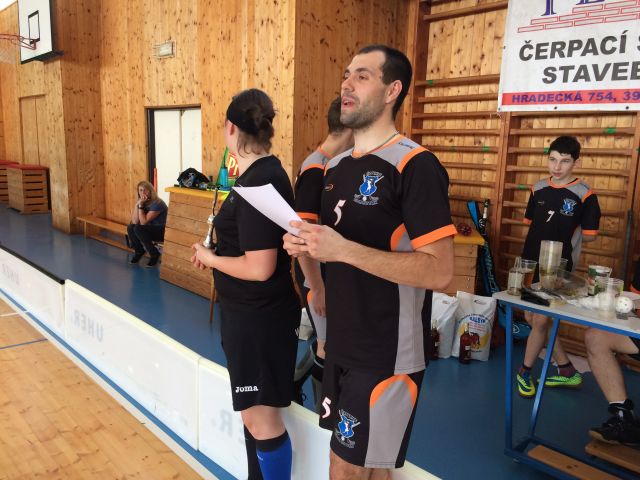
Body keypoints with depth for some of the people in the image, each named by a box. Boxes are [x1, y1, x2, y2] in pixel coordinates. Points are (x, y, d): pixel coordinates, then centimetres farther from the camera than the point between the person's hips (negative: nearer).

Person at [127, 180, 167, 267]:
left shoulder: (157, 203, -23)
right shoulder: (141, 202, -2)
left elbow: (143, 222, -26)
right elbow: (134, 222, -13)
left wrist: (141, 205, -27)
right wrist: (137, 204, -21)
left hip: (162, 231, -7)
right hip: (150, 229, 7)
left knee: (138, 228, -27)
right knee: (130, 227, -15)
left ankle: (154, 254, -12)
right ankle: (139, 251, 7)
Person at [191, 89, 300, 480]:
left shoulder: (260, 183, -23)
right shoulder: (264, 173, 7)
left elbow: (259, 268, -26)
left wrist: (210, 259, -11)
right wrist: (216, 254, 4)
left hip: (260, 317, -10)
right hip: (250, 312, 10)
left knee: (261, 419, 4)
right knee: (254, 414, 23)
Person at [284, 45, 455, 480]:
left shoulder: (416, 166, -17)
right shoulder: (335, 166, 9)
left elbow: (439, 271, -23)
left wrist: (342, 250, -27)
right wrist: (305, 244, -2)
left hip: (388, 353, -7)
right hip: (341, 343, 7)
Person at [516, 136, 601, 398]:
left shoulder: (584, 195, -10)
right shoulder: (538, 188, 5)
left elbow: (589, 236, -5)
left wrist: (563, 237, -1)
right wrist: (549, 235, 2)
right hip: (531, 264, 6)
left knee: (540, 320, -4)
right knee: (531, 318, 11)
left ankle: (525, 371, 18)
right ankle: (567, 370, 27)